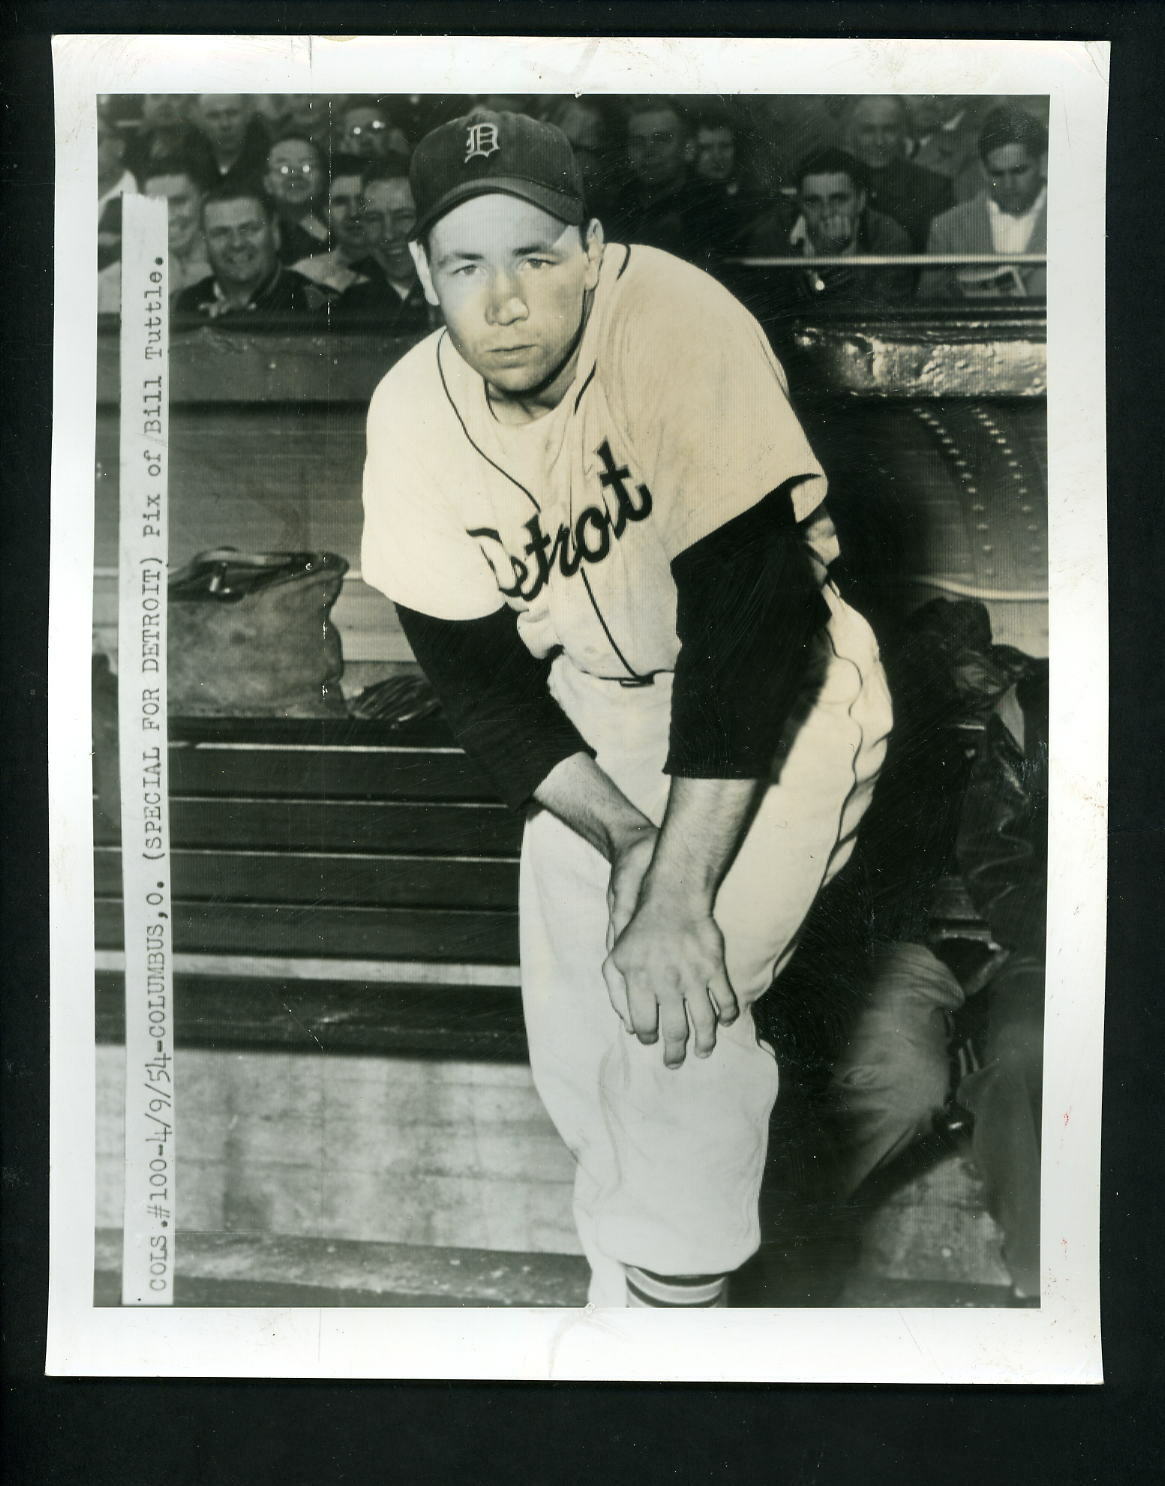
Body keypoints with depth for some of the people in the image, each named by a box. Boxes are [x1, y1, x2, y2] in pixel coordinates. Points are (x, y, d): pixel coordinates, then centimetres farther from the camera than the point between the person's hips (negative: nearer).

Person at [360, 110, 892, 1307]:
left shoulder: (677, 323, -27)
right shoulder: (412, 415, -13)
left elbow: (751, 622, -31)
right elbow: (476, 672, -9)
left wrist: (678, 892, -33)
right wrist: (621, 835, -21)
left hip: (778, 703, -4)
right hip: (595, 721, 5)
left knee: (679, 1006, -20)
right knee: (573, 1036, 5)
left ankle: (676, 1289, 7)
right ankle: (622, 1277, 32)